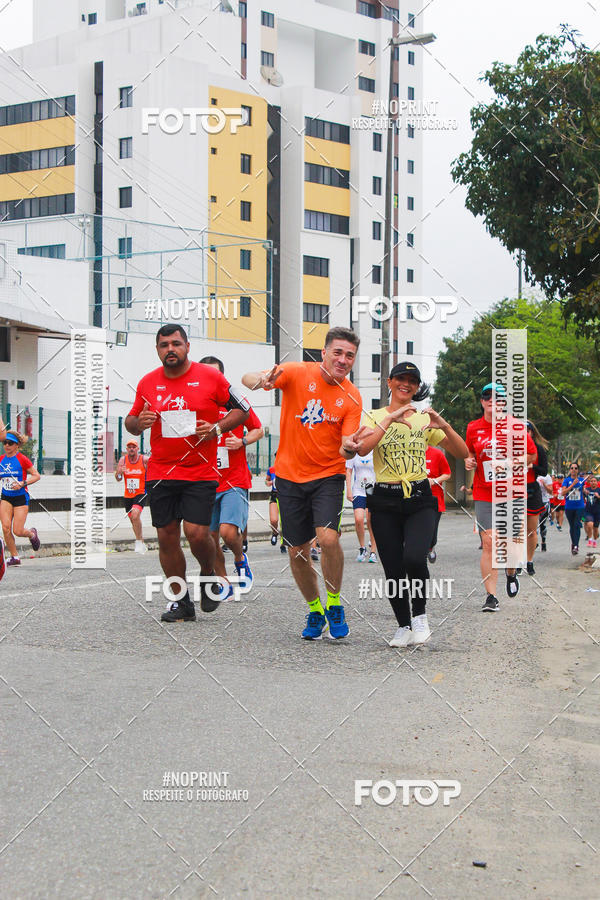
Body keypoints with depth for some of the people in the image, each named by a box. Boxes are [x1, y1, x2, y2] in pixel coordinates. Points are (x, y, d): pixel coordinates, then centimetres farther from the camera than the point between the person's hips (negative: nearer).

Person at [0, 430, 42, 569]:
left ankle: (32, 533, 29)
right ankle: (14, 557, 3)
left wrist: (23, 483, -19)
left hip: (21, 497, -4)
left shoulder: (22, 459, -10)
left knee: (17, 531, -7)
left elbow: (37, 475, -8)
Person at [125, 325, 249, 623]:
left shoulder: (210, 377, -2)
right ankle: (181, 601, 17)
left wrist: (217, 428, -10)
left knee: (197, 533, -13)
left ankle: (208, 574, 20)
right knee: (167, 537, 3)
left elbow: (242, 409, 6)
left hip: (200, 472, -3)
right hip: (160, 473, 3)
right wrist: (138, 422, -6)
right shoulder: (147, 383, 7)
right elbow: (131, 421, 18)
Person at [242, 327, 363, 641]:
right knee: (297, 551, 6)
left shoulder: (352, 398, -6)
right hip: (290, 475, 1)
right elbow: (247, 379, -16)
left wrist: (349, 448, -32)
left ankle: (335, 605, 1)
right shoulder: (299, 373, -8)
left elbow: (346, 449, -8)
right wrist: (262, 381, -40)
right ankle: (315, 611, 28)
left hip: (328, 476, -1)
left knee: (328, 537, -22)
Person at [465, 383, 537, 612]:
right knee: (489, 543, -9)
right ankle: (490, 596, -7)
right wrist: (469, 460, -1)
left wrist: (508, 463, -13)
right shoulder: (473, 428, 4)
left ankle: (511, 574, 40)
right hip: (484, 495, 1)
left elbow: (531, 454, 2)